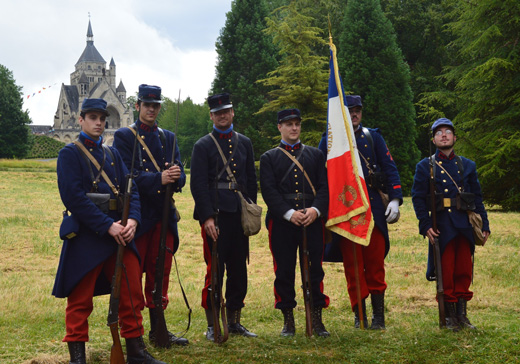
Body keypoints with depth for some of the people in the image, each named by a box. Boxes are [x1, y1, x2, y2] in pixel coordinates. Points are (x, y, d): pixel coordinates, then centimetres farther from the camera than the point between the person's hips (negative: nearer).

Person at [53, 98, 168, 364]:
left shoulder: (112, 154, 14)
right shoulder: (69, 154, -4)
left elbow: (130, 189, 8)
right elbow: (74, 198, -15)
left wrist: (132, 219, -12)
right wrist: (108, 226, -20)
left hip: (120, 233, 6)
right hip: (86, 237, -6)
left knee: (132, 294, 8)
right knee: (80, 300, 1)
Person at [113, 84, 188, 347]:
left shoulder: (168, 138, 15)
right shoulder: (124, 137, 0)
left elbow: (181, 177, 7)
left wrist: (175, 176, -18)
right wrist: (159, 179, -24)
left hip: (164, 215, 5)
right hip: (137, 215, -5)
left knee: (160, 275, 10)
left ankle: (158, 331, 18)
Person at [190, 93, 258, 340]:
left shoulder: (244, 143, 14)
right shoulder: (203, 146, 0)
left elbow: (251, 180, 16)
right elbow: (198, 185, -6)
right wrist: (207, 217, -14)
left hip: (239, 215, 5)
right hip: (215, 215, -5)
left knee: (238, 270, 9)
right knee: (215, 270, -3)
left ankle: (234, 322, 19)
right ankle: (212, 325, 5)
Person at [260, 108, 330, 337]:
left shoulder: (316, 155, 15)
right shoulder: (269, 158, 8)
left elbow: (324, 186, 7)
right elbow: (268, 191, -3)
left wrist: (315, 210, -11)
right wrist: (289, 213, -15)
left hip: (312, 221, 1)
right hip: (281, 223, -1)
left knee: (314, 270, 0)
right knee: (284, 272, 1)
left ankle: (317, 320, 8)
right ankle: (288, 320, 11)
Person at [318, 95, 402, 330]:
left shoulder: (373, 137, 11)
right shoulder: (329, 140, 7)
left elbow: (390, 168, 7)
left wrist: (395, 199, -5)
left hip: (373, 207, 1)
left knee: (375, 263, 1)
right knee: (352, 265, 1)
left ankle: (378, 316, 8)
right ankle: (359, 316, 10)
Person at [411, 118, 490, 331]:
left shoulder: (468, 166, 14)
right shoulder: (425, 167, 5)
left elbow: (477, 198, 14)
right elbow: (418, 197, -1)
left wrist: (484, 225, 7)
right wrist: (426, 225, -11)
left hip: (464, 226, 3)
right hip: (442, 227, -3)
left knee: (464, 272, 6)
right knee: (446, 273, -1)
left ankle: (462, 314, 16)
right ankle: (450, 316, 10)